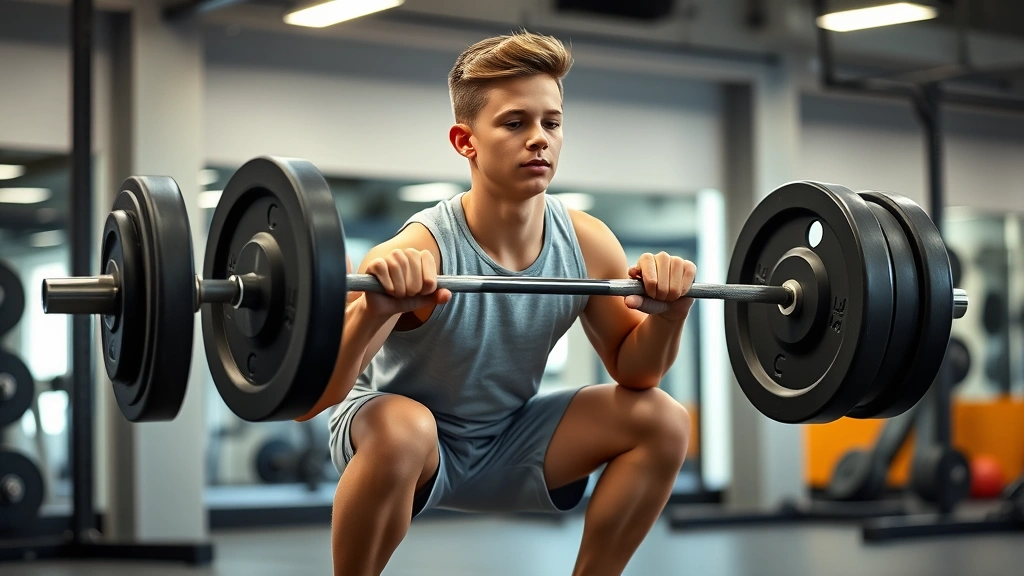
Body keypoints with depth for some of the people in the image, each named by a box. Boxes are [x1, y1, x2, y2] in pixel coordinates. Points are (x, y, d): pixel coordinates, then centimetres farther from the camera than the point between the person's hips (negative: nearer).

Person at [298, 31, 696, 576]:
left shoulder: (588, 244, -14)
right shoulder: (419, 255, -30)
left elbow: (634, 370, 0)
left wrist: (669, 315, -21)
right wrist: (373, 313, -52)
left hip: (504, 443, 5)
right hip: (397, 443, -5)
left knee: (662, 419, -8)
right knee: (403, 426, -37)